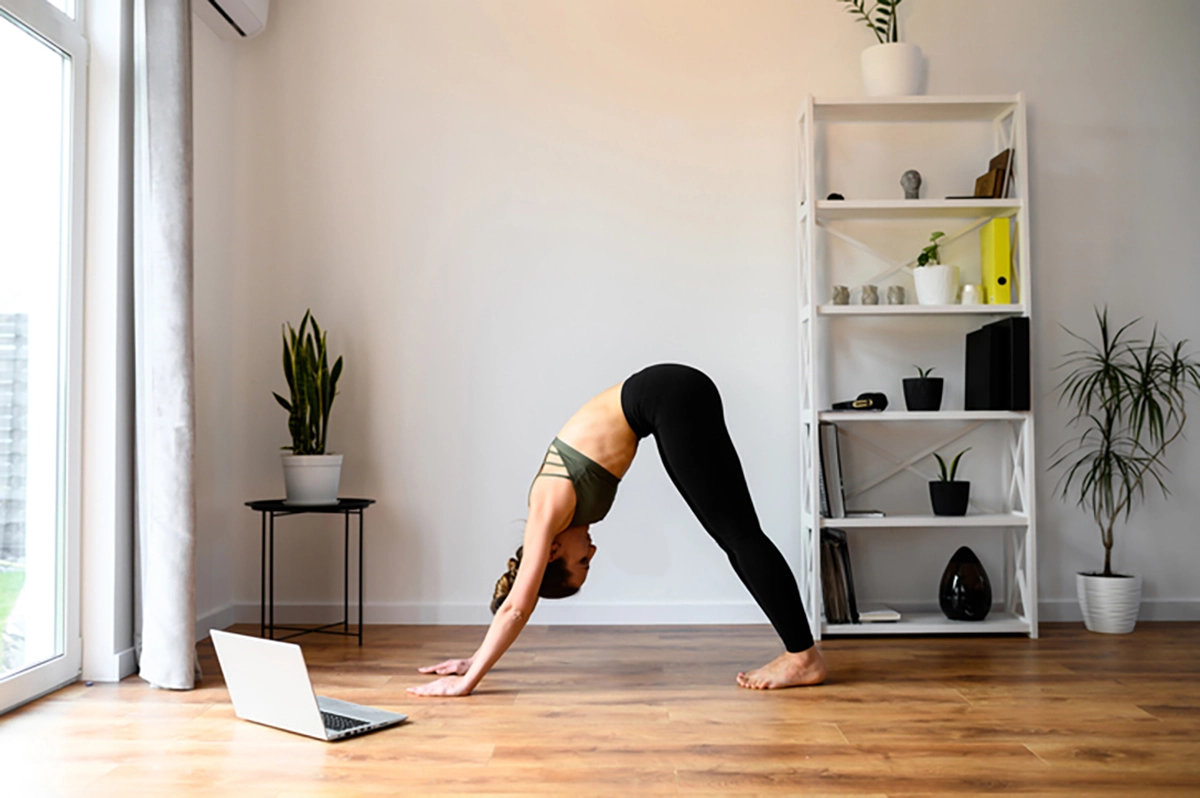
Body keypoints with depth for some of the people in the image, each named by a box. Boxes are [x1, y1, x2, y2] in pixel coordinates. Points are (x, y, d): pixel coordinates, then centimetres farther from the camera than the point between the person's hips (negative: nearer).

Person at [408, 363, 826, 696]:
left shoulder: (549, 511, -10)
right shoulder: (548, 509, 10)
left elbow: (517, 608, -8)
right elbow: (514, 604, 19)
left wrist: (469, 681, -4)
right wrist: (474, 661, 22)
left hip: (673, 398, -7)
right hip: (669, 402, 7)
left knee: (738, 532, -6)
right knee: (729, 533, 7)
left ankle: (804, 656, -2)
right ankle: (799, 651, 10)